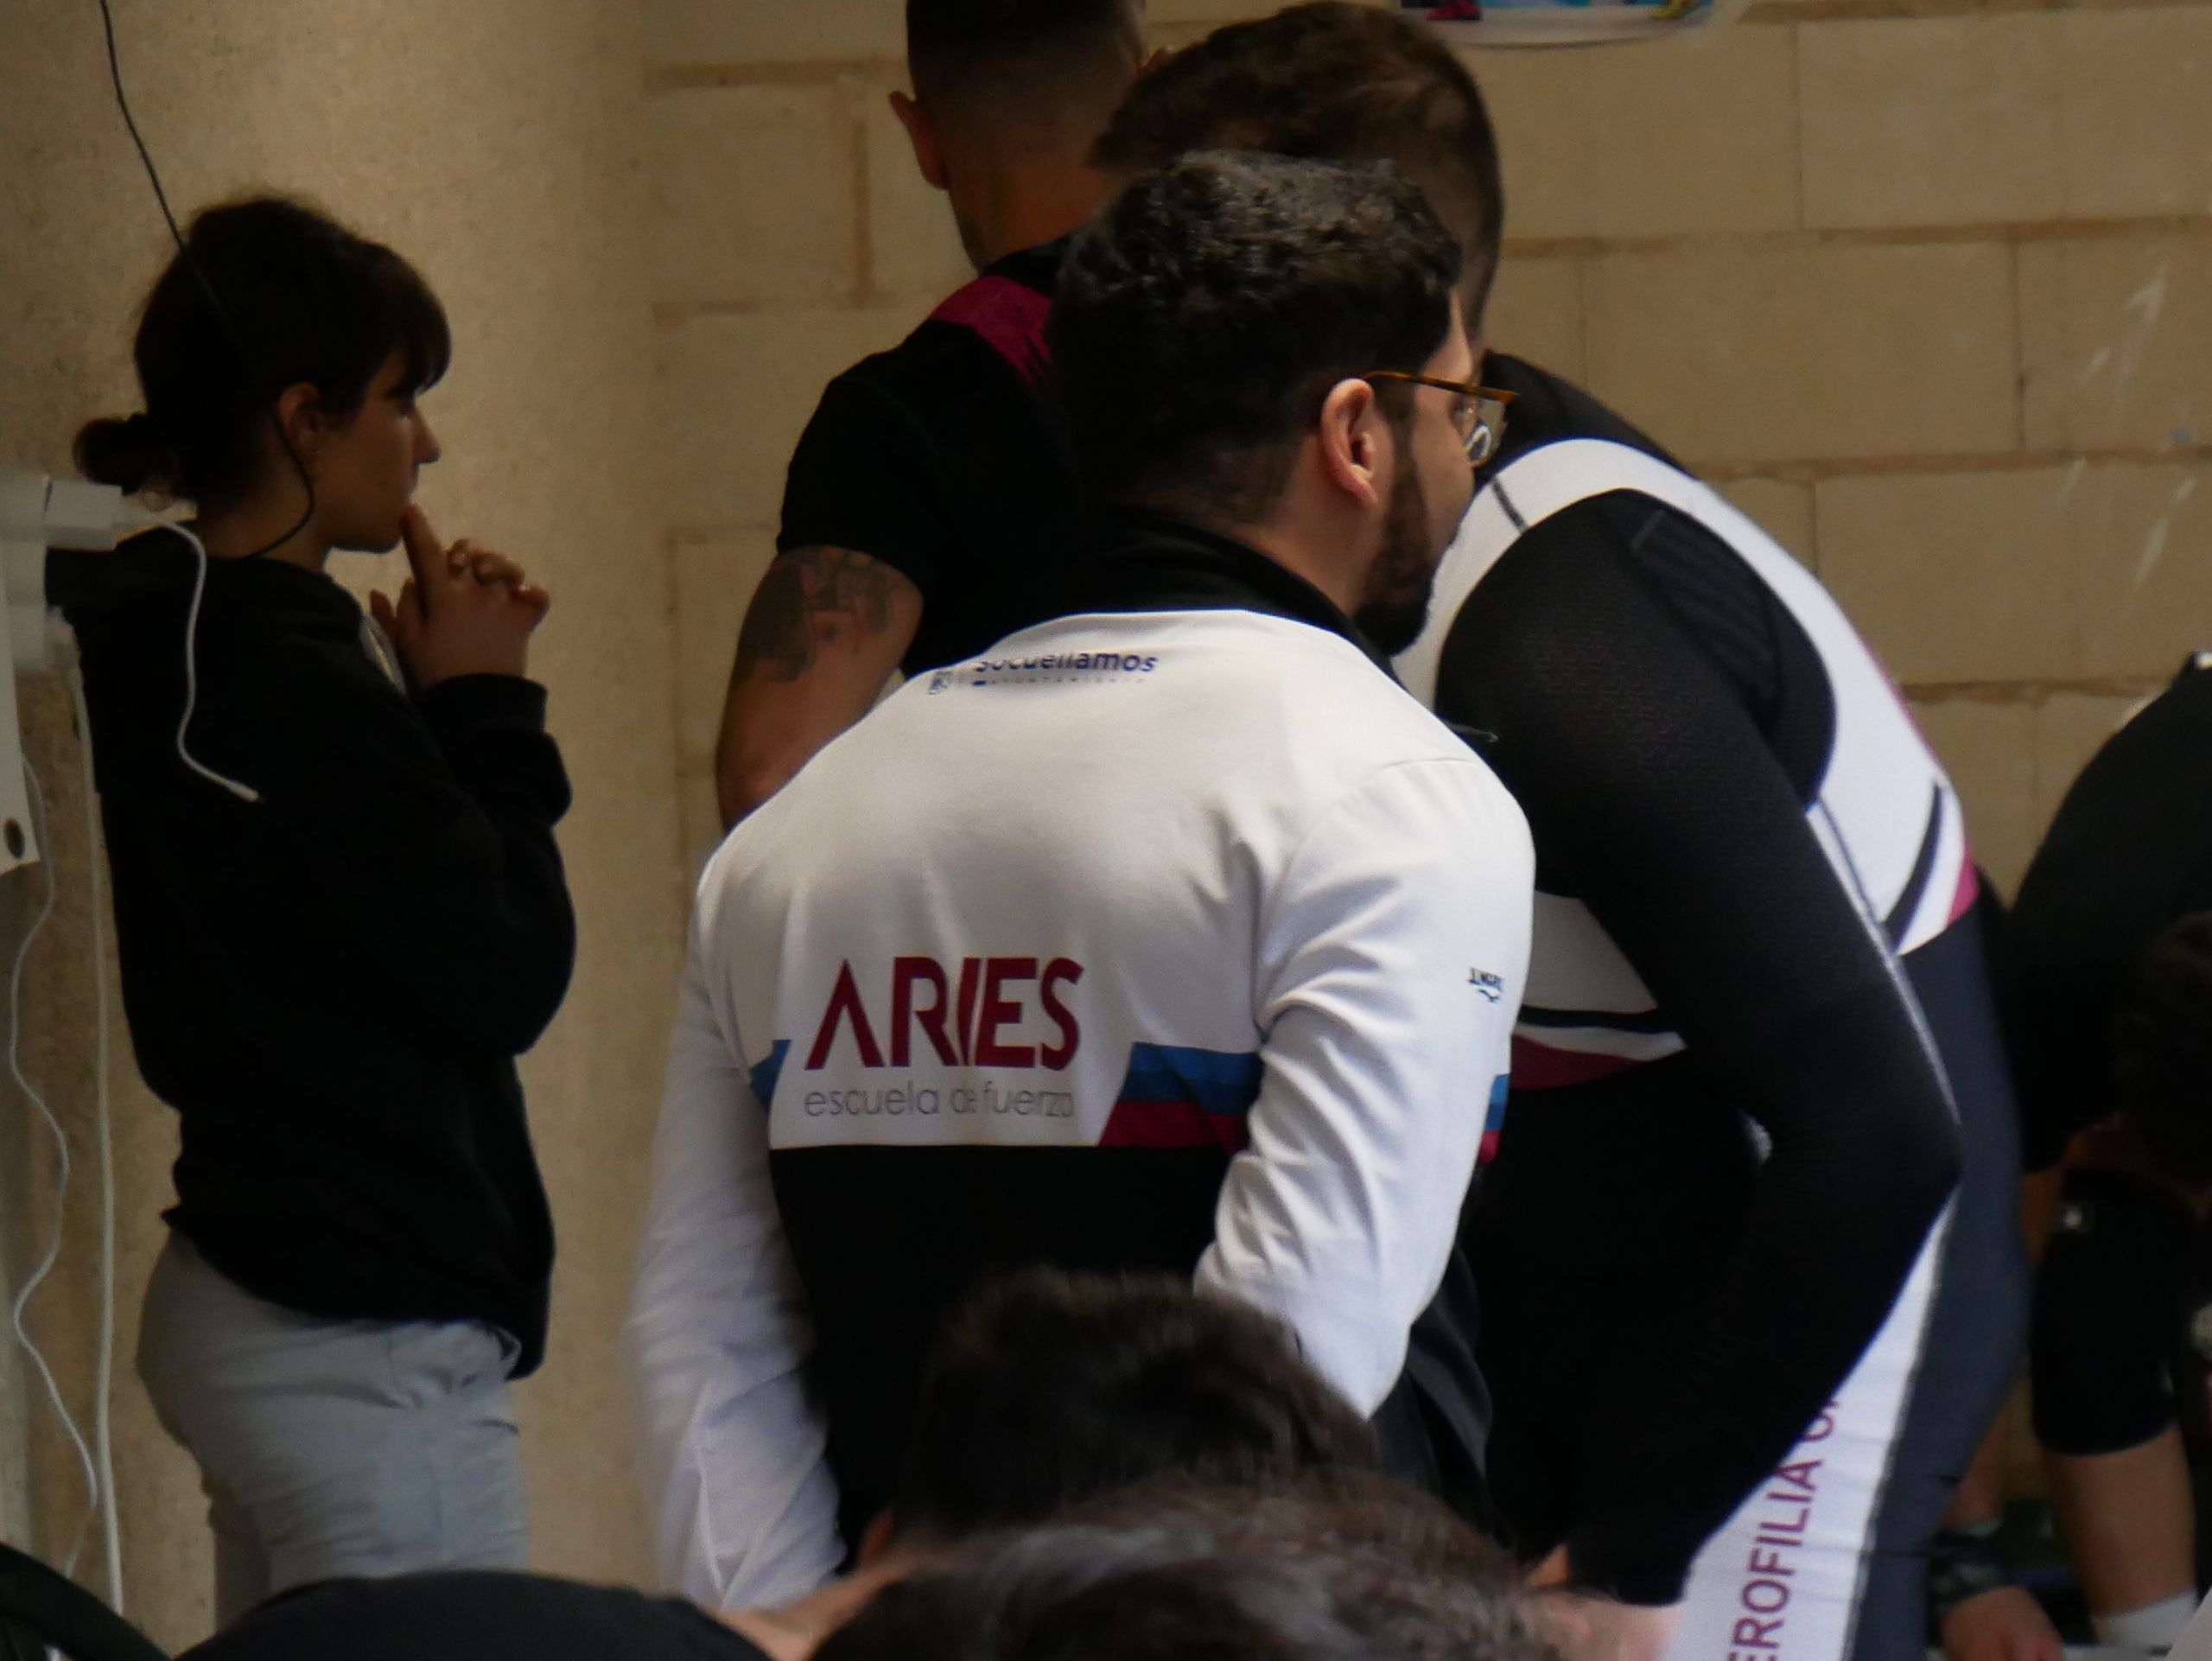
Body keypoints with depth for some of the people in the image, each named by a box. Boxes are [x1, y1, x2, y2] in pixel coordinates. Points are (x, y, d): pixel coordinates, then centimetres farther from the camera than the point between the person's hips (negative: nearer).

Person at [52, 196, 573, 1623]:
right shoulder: (288, 678, -17)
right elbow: (506, 975, -14)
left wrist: (435, 696, 7)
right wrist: (487, 708, -4)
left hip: (234, 1298, 11)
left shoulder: (171, 643, 12)